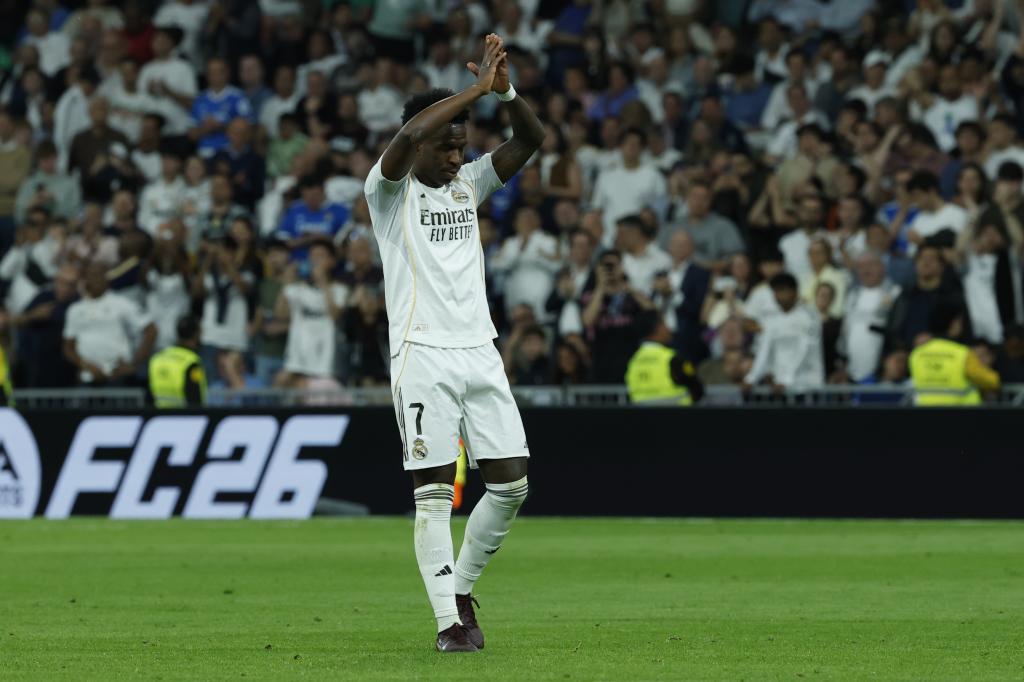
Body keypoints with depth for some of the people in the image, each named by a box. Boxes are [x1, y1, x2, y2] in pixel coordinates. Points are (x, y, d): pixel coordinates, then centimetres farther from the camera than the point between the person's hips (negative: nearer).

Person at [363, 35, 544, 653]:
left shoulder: (469, 183, 14)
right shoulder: (391, 189, -1)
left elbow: (532, 140, 6)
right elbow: (410, 137, -22)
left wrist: (506, 90, -12)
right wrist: (478, 88, -20)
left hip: (479, 350, 6)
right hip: (423, 354, -6)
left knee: (512, 484, 1)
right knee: (435, 492, -7)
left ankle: (462, 587, 19)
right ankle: (449, 620, -5)